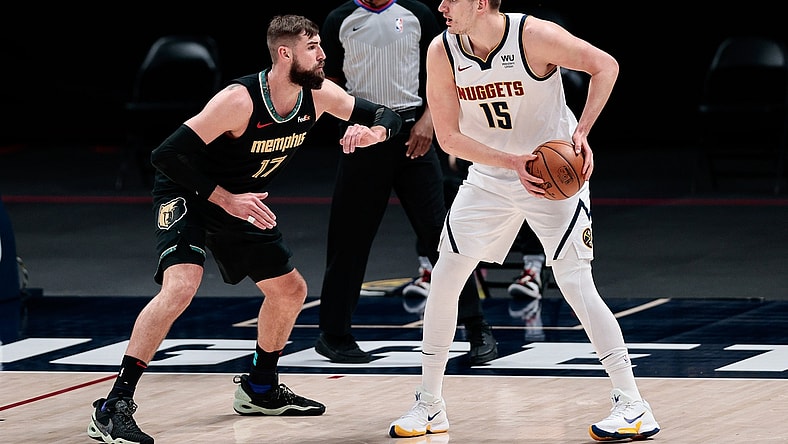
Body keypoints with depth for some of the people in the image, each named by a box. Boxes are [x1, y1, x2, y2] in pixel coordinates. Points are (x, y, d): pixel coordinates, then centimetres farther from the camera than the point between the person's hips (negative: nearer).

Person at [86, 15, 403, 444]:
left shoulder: (318, 95, -11)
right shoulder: (239, 100, -31)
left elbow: (387, 117, 0)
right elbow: (167, 155, -31)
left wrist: (373, 132, -24)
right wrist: (226, 199, -32)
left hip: (242, 202, 8)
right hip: (187, 194, -8)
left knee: (290, 291, 15)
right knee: (181, 286, -29)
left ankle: (260, 388, 36)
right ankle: (113, 406, -29)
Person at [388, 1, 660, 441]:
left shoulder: (535, 36, -24)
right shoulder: (442, 52, -13)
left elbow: (605, 65, -11)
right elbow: (449, 136, -12)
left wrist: (581, 133, -21)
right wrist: (513, 163, -25)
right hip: (490, 177, 5)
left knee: (576, 284, -14)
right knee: (444, 278, 3)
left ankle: (633, 407, -10)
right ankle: (430, 405, 16)